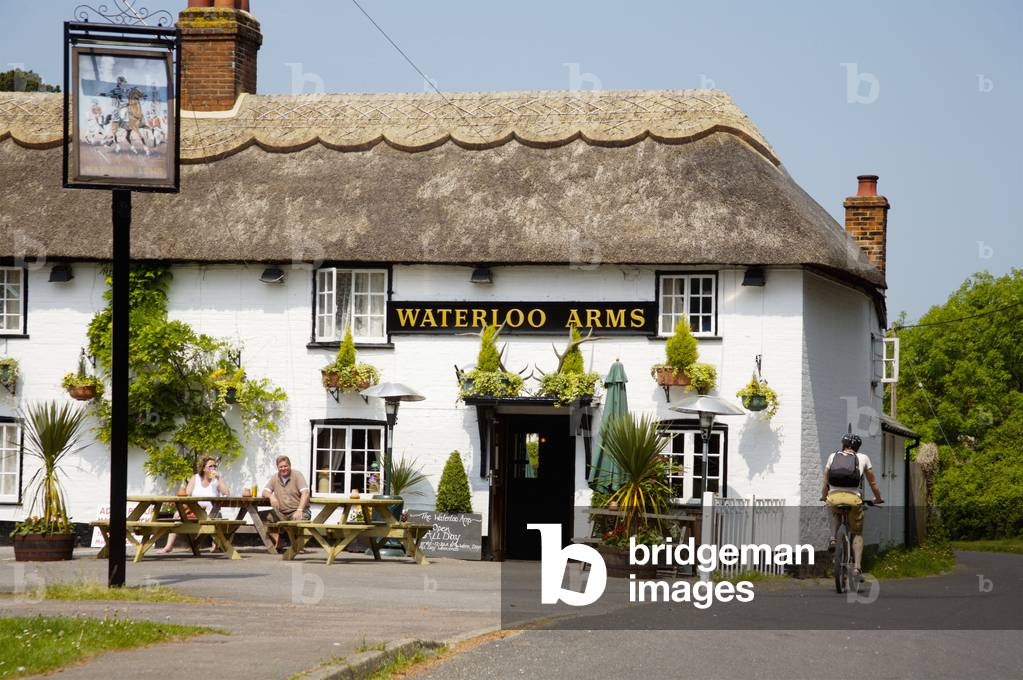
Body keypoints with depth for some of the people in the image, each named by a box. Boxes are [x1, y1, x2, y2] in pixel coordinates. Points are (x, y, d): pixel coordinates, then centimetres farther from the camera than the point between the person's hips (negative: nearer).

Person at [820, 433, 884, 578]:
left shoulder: (833, 457, 19)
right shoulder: (862, 458, 17)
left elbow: (825, 482, 22)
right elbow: (873, 482, 23)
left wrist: (824, 496, 40)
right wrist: (878, 498, 40)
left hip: (834, 497, 1)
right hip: (853, 498, -1)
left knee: (835, 514, 37)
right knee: (857, 533, 17)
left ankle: (833, 538, 11)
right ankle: (857, 567, 2)